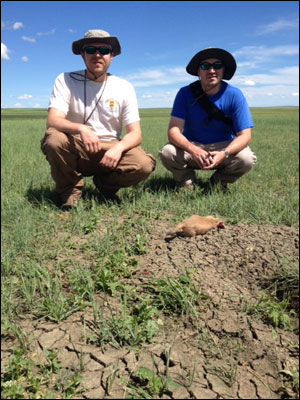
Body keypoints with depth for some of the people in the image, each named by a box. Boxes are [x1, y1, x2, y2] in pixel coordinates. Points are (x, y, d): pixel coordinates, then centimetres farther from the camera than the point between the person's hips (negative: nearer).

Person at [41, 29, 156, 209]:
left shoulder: (124, 87, 1)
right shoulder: (66, 80, -2)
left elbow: (135, 133, -6)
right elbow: (53, 121, -17)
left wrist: (118, 147, -29)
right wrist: (80, 129, -38)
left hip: (110, 149, 1)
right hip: (76, 149, 0)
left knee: (145, 164, -26)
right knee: (53, 139, -33)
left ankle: (104, 183, 6)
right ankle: (71, 189, -4)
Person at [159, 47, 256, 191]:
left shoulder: (234, 95, -11)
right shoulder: (185, 93, -12)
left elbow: (244, 135, -16)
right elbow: (173, 131, -20)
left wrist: (224, 154, -37)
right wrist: (193, 150, -41)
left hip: (224, 146, 1)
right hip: (191, 146, 0)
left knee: (246, 158, -29)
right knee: (167, 153, -30)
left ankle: (219, 180, 5)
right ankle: (186, 180, 3)